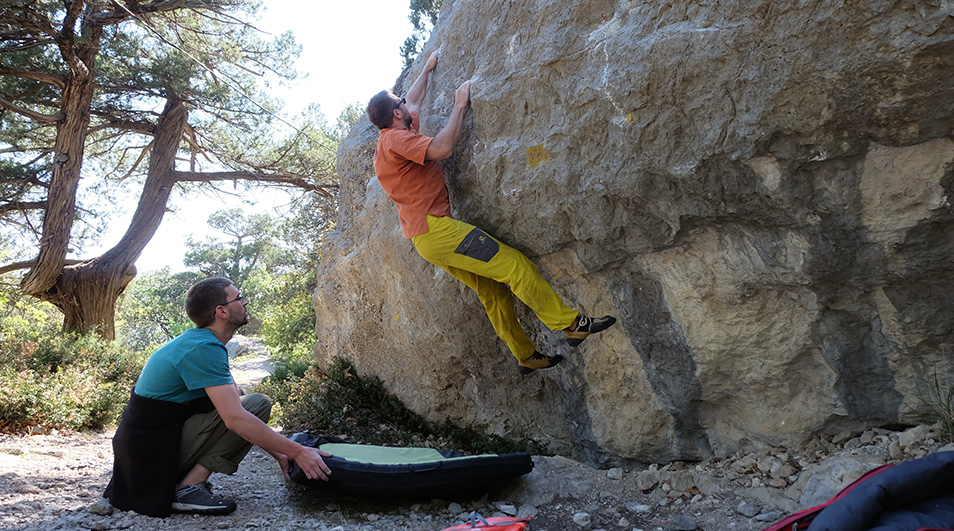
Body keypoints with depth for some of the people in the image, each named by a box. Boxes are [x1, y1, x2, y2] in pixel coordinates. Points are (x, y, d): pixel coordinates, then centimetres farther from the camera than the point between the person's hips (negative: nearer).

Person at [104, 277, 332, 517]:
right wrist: (297, 451, -24)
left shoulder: (200, 343, 11)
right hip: (154, 450, -10)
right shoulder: (203, 349, -20)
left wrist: (278, 453, 8)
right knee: (257, 404, -15)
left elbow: (234, 406, 13)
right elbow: (236, 418, -28)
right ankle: (189, 488, -13)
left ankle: (181, 478, 9)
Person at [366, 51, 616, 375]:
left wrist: (428, 68, 48)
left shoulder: (389, 139, 21)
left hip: (425, 236, 11)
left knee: (492, 290, 10)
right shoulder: (396, 138, -10)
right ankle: (572, 325, -11)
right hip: (435, 228, -11)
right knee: (514, 264, -13)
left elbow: (413, 101, 38)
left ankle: (526, 357, 14)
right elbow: (442, 148, -23)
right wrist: (459, 106, -10)